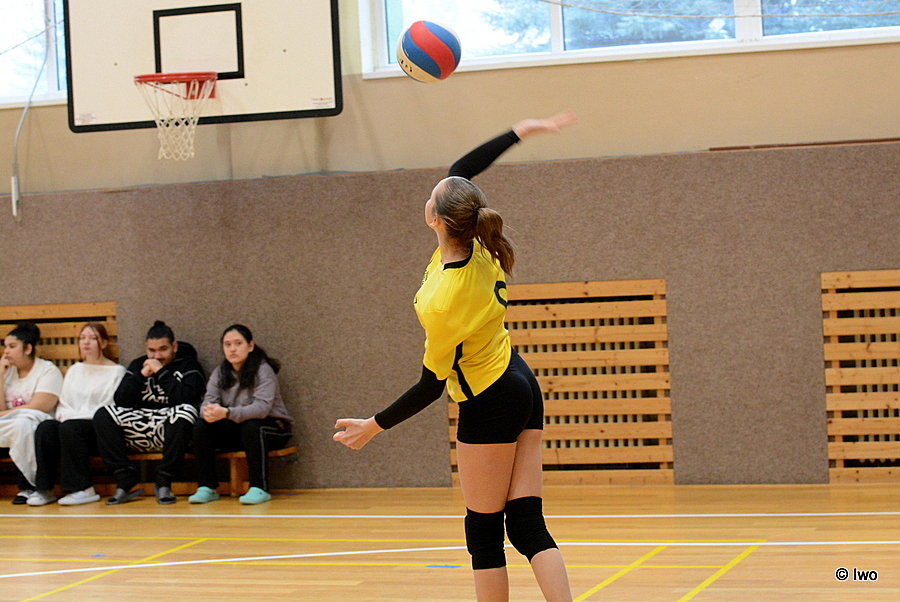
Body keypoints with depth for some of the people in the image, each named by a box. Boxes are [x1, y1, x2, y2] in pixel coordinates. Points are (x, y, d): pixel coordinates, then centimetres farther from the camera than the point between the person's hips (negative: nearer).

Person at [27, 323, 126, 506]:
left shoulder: (116, 372, 4)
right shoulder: (74, 370, 25)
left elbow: (112, 408, -8)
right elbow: (63, 403, 20)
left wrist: (74, 416, -14)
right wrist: (63, 414, -5)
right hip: (70, 421, 5)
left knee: (70, 427, -35)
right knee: (45, 428, -26)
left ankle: (83, 489, -28)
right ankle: (44, 489, -24)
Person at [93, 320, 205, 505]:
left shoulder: (188, 365, 4)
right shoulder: (138, 365, 16)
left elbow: (186, 398, -15)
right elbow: (120, 400, 4)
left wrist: (161, 372, -12)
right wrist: (141, 375, -7)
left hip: (172, 429, -4)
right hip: (140, 430, 4)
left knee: (186, 412, -36)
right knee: (103, 415, -16)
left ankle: (164, 483, -25)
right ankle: (126, 481, -20)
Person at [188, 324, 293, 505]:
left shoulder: (263, 371, -16)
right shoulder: (220, 373, 3)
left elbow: (262, 407, -30)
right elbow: (208, 401, -9)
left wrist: (226, 413, -43)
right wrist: (209, 412, -36)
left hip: (272, 426, -5)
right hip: (234, 431, 5)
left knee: (251, 427, -37)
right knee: (202, 426, -17)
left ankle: (259, 488, -30)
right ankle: (206, 488, -14)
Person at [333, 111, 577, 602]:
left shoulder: (441, 303, -27)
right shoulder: (479, 247, -6)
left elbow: (431, 385, -15)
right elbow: (460, 174, 11)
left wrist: (374, 426, -6)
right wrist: (520, 131, 11)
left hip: (489, 406, -8)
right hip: (521, 385, 8)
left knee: (484, 533, 2)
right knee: (527, 524, 5)